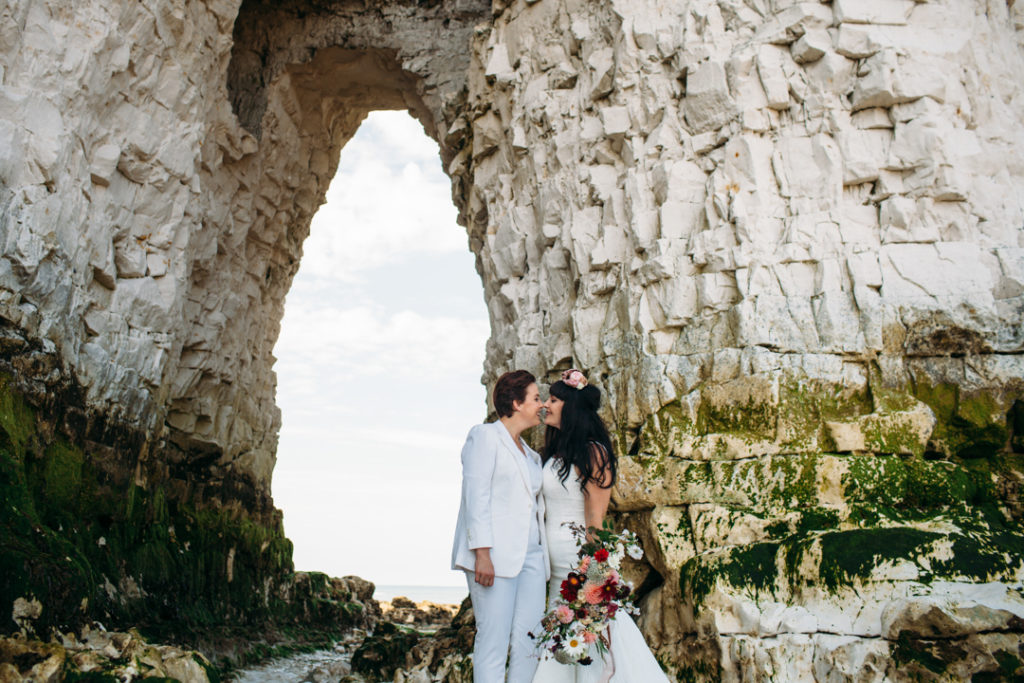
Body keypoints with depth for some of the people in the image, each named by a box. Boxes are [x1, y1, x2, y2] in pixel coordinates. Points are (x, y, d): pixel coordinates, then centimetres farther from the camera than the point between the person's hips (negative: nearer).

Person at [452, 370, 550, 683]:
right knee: (493, 640, -7)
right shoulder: (485, 436, 1)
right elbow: (475, 497, -8)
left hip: (531, 553, 7)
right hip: (495, 556, -7)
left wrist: (542, 557, 14)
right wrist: (482, 553, -16)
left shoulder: (530, 454, 23)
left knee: (529, 640, 2)